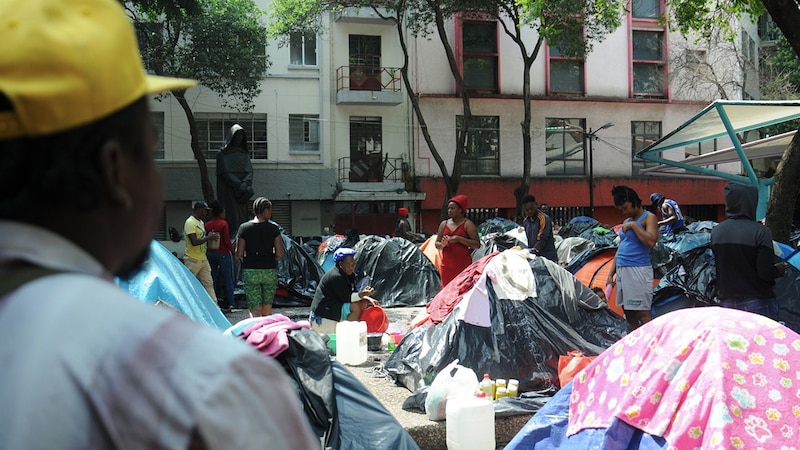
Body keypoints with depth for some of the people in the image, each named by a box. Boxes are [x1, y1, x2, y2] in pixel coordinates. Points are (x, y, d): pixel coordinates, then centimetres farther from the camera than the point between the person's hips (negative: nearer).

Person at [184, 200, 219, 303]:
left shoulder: (201, 222, 15)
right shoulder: (190, 222, -16)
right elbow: (194, 242, -25)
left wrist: (211, 236, 5)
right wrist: (209, 238, -17)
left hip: (203, 259, 9)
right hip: (192, 259, -9)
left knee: (209, 283, 6)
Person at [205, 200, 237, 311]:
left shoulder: (207, 225, 6)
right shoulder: (223, 224, -10)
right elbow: (227, 241, -12)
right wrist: (234, 254, -6)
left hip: (210, 254, 5)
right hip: (223, 254, -5)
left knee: (213, 279, 9)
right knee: (227, 279, 1)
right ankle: (230, 304, 1)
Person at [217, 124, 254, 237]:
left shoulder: (244, 153, 16)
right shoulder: (222, 153, 0)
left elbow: (249, 171, 5)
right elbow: (226, 173, -8)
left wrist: (245, 184, -14)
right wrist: (239, 185, -16)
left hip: (242, 193, 5)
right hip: (229, 192, -5)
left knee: (243, 217, 0)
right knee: (232, 219, -11)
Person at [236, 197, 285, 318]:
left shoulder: (244, 228, -3)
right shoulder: (274, 228, -3)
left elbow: (239, 254, -5)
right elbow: (280, 254, -5)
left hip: (250, 271, -1)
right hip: (270, 271, 1)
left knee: (255, 311, -1)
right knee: (267, 310, 14)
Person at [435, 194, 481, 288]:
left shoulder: (467, 224, -1)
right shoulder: (444, 224, 13)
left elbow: (477, 244, -8)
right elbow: (437, 244, 16)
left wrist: (459, 239, -17)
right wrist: (442, 244, -7)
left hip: (463, 264, -4)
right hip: (447, 265, 4)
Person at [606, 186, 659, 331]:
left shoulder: (648, 217, -3)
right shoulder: (626, 222, 19)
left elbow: (651, 241, -20)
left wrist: (634, 225, -13)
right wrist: (611, 273, 17)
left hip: (638, 270, -8)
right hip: (622, 270, 8)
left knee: (642, 314, -11)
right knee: (628, 314, 8)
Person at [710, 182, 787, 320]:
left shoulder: (716, 231, 1)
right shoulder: (761, 232, -15)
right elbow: (765, 272, -16)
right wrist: (779, 270, 4)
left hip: (727, 302, 5)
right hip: (757, 302, -5)